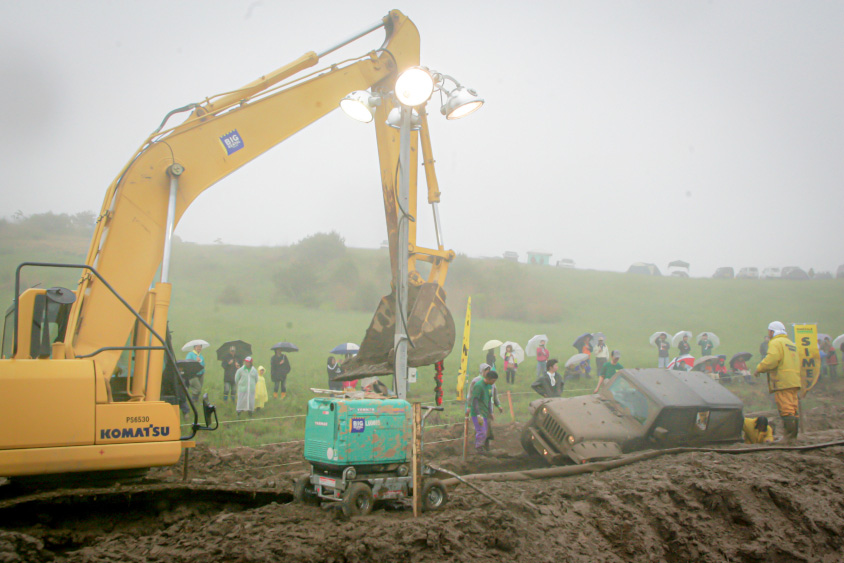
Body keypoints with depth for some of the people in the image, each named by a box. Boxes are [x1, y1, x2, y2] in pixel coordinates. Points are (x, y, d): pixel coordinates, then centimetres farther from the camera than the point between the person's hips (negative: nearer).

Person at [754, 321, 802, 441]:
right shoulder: (791, 343, 24)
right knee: (792, 408, 9)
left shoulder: (776, 343, -5)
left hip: (783, 382, -9)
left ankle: (790, 435, -15)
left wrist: (758, 369, -6)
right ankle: (794, 434, 10)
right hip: (794, 381, 9)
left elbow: (771, 360, -19)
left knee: (786, 409, -11)